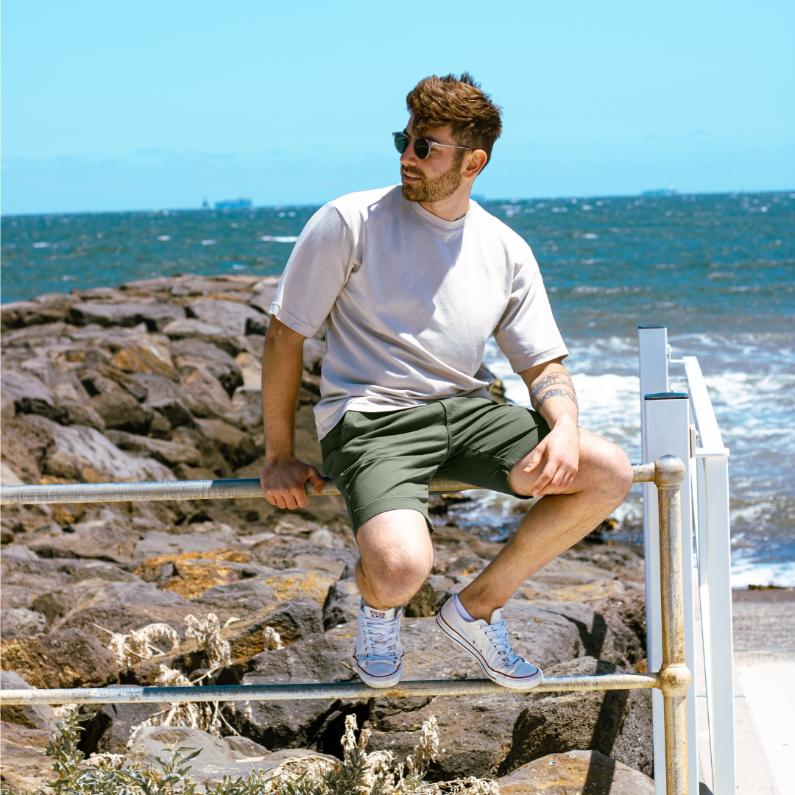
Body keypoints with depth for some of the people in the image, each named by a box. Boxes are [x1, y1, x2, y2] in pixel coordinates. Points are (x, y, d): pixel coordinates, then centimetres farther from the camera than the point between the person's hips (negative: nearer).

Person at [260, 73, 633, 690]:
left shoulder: (506, 251, 7)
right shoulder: (351, 222, -5)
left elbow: (544, 363, 9)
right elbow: (285, 338, -1)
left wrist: (564, 426, -15)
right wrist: (279, 457, -2)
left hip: (466, 408, 5)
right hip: (372, 416, -5)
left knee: (608, 474, -15)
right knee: (402, 568, -33)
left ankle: (477, 607, 5)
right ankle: (377, 603, 11)